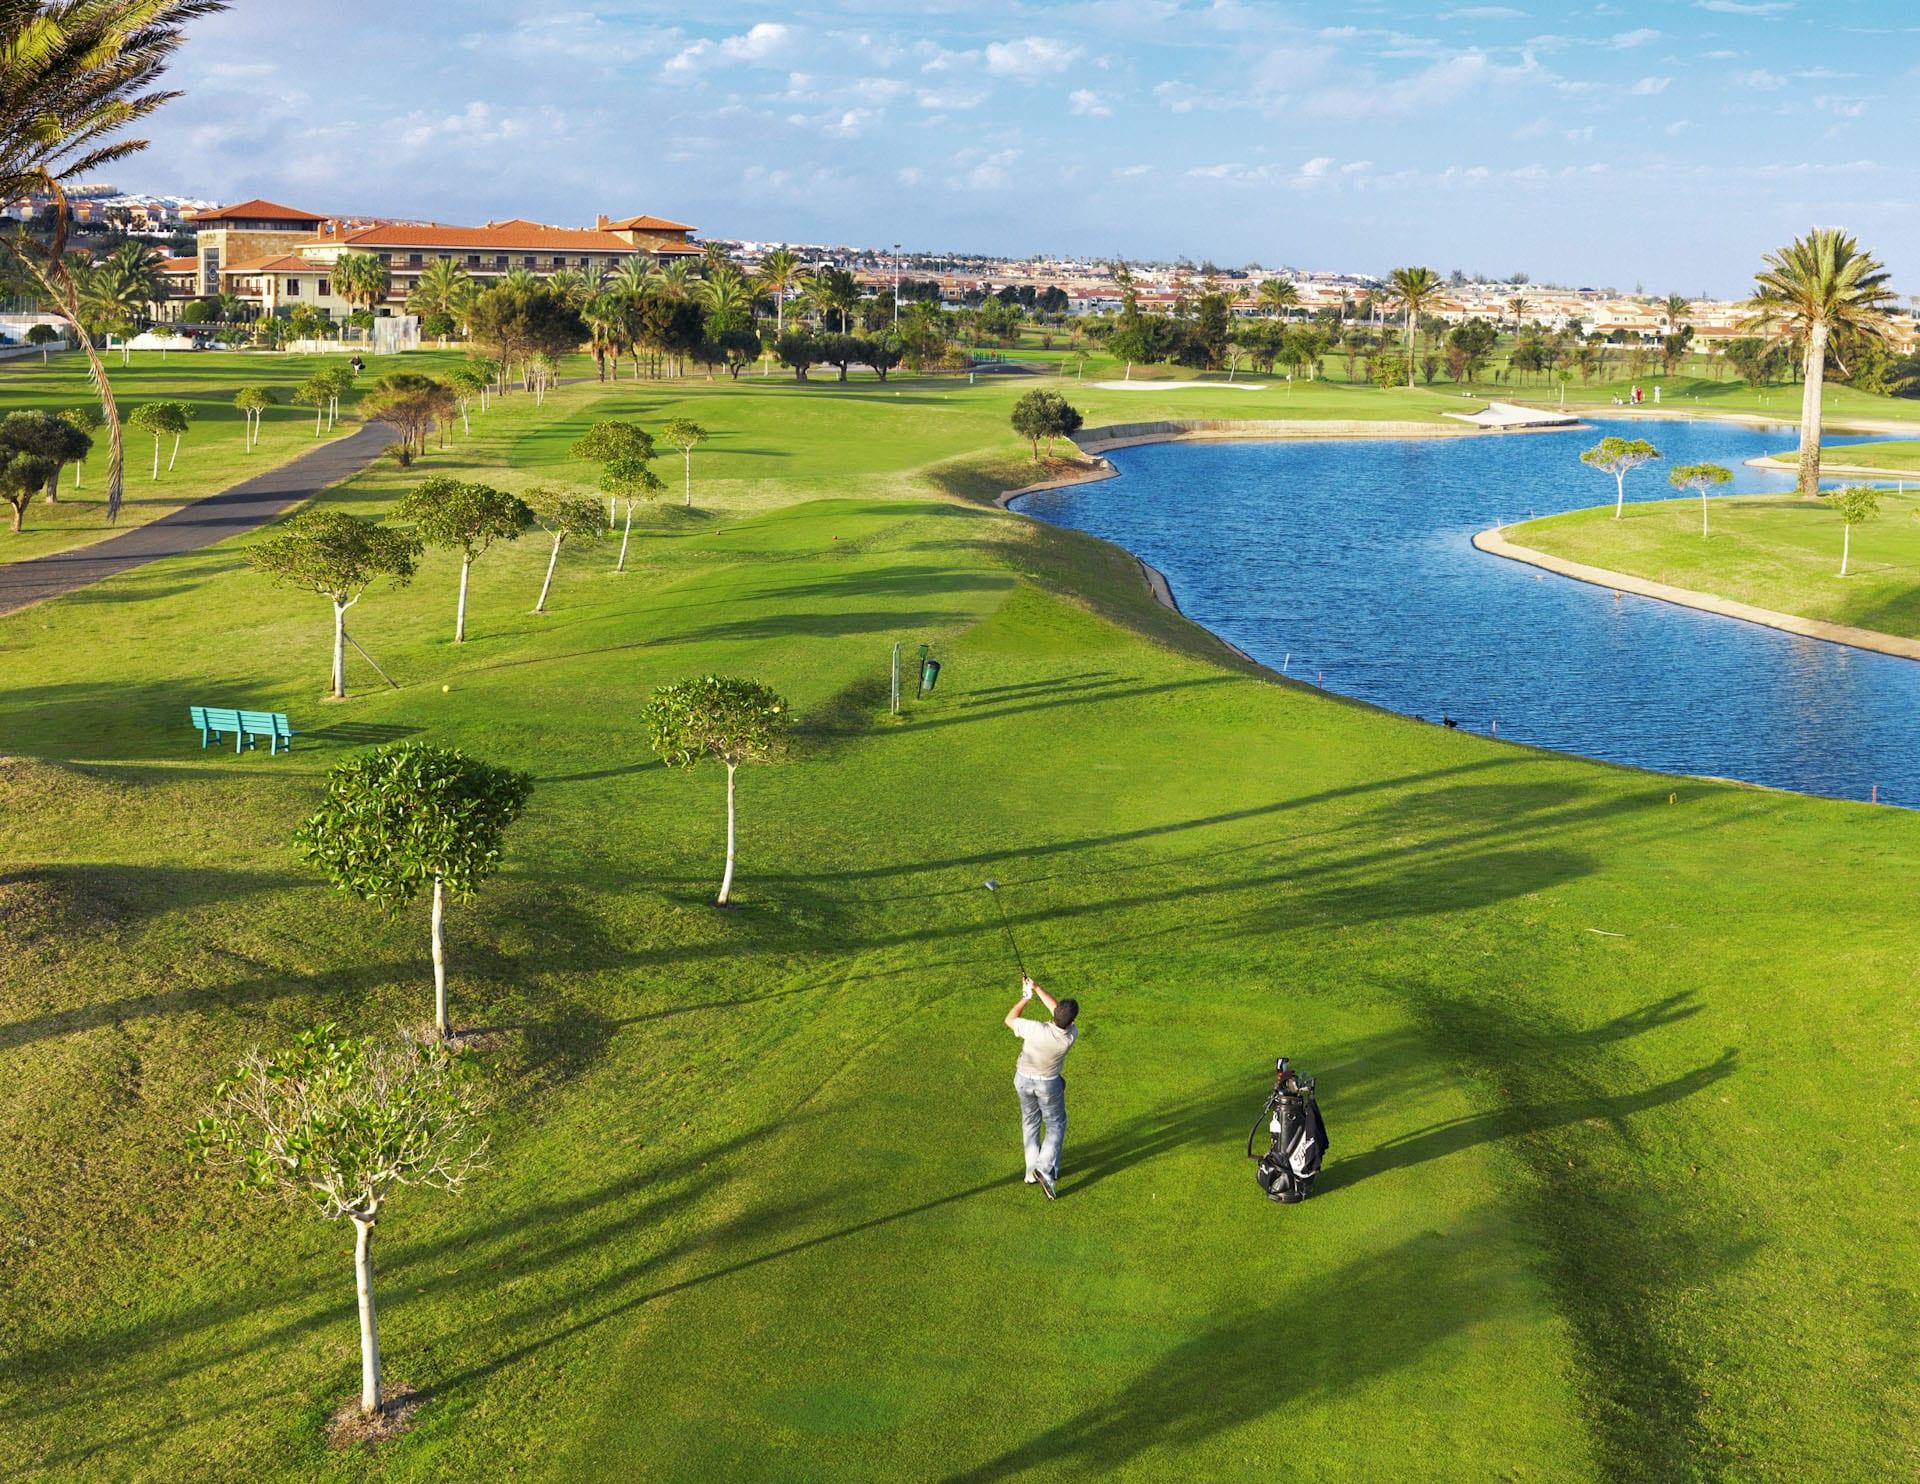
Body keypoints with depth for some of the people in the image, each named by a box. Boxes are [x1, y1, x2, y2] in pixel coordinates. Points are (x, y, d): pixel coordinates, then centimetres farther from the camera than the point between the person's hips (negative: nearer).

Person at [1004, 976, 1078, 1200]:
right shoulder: (1071, 1036, -28)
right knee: (1056, 1124, 17)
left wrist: (1025, 997, -6)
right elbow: (1055, 1008, -10)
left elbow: (1009, 1020, -15)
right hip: (1049, 1084, -1)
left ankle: (1032, 1171, 27)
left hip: (1023, 1079, 1)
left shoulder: (1036, 1030, -35)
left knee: (1030, 1123, 20)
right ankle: (1046, 1170, 0)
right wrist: (1036, 988, -6)